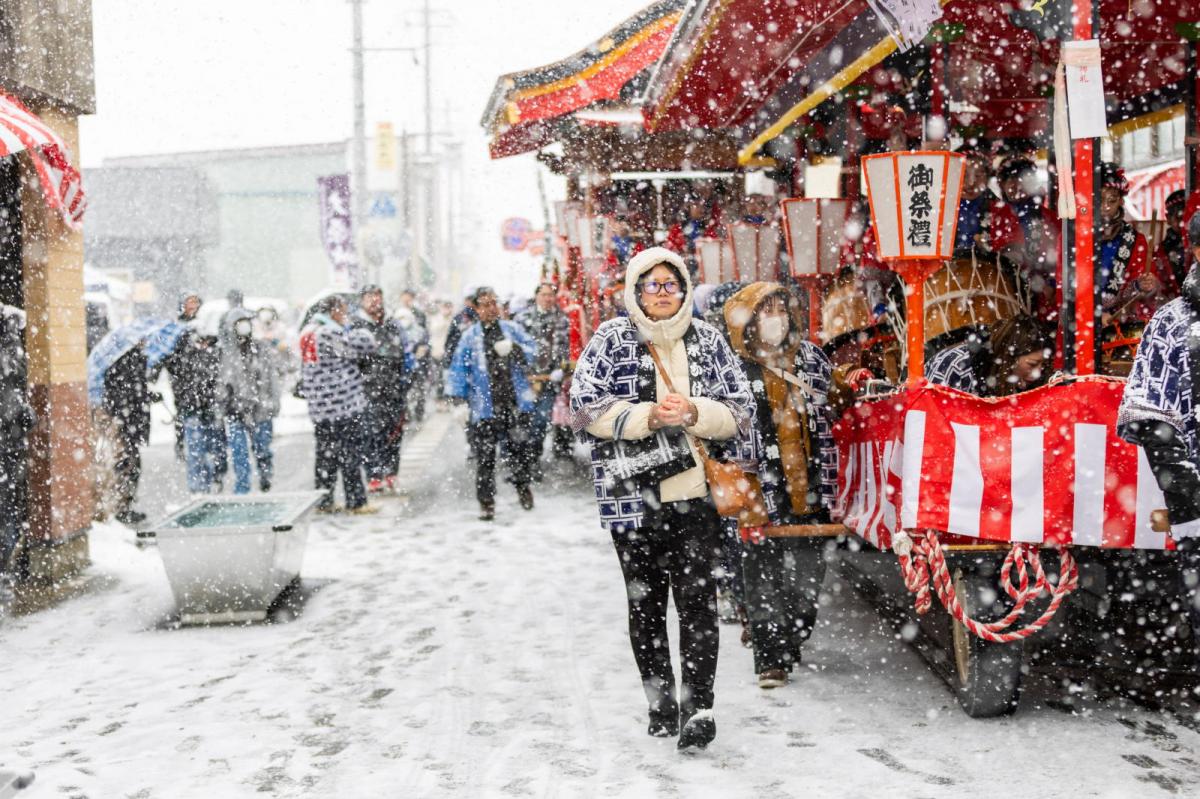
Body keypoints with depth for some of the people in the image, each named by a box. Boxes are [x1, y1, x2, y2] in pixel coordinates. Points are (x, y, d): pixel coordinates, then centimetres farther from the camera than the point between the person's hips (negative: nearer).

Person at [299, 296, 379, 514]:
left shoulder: (307, 332, 14)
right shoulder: (330, 332, -16)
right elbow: (364, 344, -18)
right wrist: (360, 332, 3)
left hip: (320, 409, 8)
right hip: (344, 406, -8)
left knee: (326, 455, 13)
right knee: (350, 455, -1)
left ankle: (323, 501, 16)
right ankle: (356, 502, 3)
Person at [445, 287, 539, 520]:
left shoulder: (511, 328, 8)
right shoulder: (470, 337, 2)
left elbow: (532, 350, 1)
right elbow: (457, 369, 0)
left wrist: (513, 348, -18)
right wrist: (459, 400, -8)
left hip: (517, 403, 2)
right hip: (485, 407, -2)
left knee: (522, 447, 6)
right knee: (485, 456, -1)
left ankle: (522, 483, 33)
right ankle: (486, 503, 8)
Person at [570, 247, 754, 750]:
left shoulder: (707, 341, 9)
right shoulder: (611, 340, 3)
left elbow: (741, 410, 6)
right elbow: (586, 405, -7)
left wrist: (694, 413, -13)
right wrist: (648, 417, -18)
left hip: (697, 494, 0)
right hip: (633, 495, 0)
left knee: (696, 598, -6)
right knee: (645, 602, 10)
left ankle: (698, 706, 1)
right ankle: (660, 701, 23)